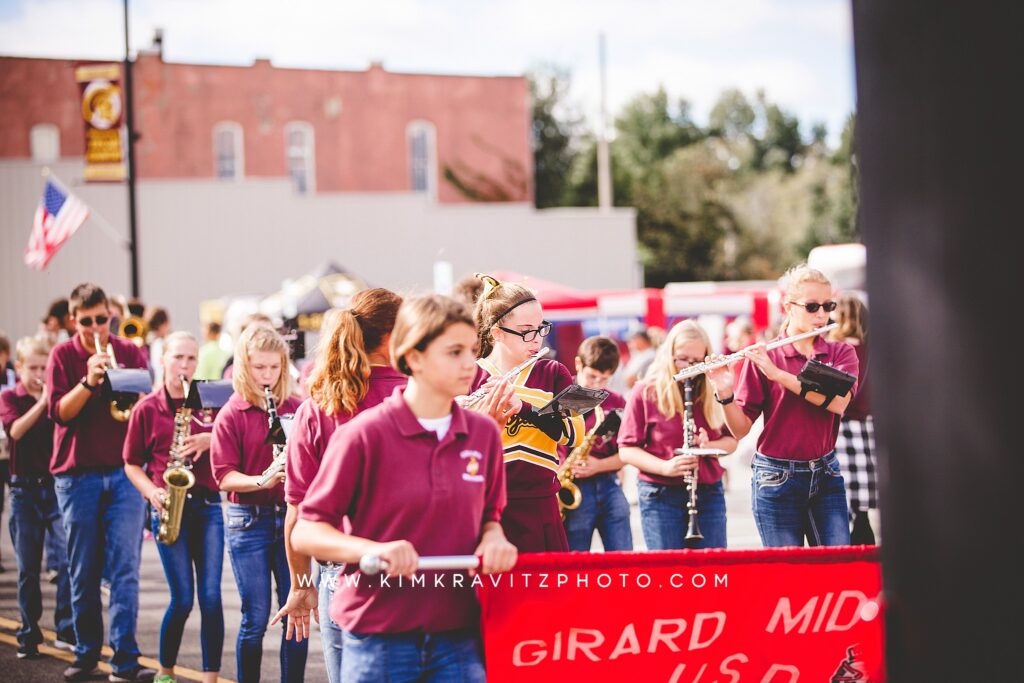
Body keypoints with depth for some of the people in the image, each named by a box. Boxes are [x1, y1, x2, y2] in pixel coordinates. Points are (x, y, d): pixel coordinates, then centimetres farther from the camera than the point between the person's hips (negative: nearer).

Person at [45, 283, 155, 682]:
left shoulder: (130, 353, 7)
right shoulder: (63, 356, 4)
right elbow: (59, 412, -7)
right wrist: (88, 382, -22)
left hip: (125, 472, 0)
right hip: (77, 474, 0)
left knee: (125, 567, -8)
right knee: (83, 571, 7)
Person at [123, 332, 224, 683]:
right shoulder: (147, 408, 3)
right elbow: (132, 464, 7)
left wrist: (208, 441, -11)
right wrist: (152, 492, -10)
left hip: (207, 505, 2)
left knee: (211, 597, -5)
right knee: (182, 598, -4)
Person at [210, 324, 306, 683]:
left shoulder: (296, 409, 6)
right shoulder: (231, 415, -2)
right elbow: (224, 476, -8)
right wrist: (261, 481, -24)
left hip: (290, 517, 3)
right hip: (248, 520, -2)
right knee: (256, 619, 0)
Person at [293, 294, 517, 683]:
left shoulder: (483, 433, 5)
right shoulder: (364, 435, -9)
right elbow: (305, 533, -7)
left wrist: (493, 538, -6)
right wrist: (374, 549, -24)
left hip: (458, 637, 4)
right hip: (378, 639, -3)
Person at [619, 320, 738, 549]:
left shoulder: (712, 391, 7)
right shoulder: (645, 392, -2)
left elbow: (731, 441, 11)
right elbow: (627, 451, -4)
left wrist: (708, 446, -12)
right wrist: (664, 467, -20)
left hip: (710, 494, 3)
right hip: (660, 496, -3)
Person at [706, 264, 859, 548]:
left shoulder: (841, 353, 4)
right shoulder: (762, 357, -4)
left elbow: (837, 402, -16)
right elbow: (741, 428, -7)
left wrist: (777, 373, -22)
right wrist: (724, 394, -26)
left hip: (826, 477, 3)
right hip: (777, 480, -3)